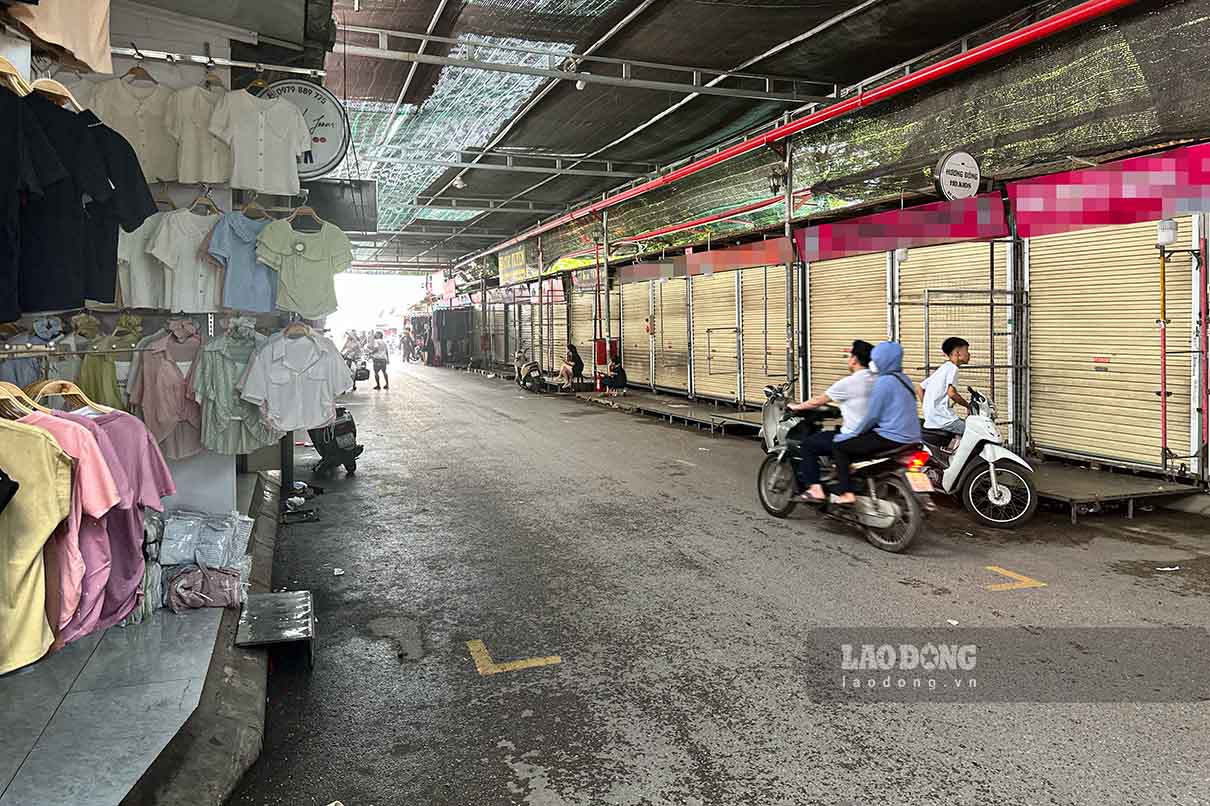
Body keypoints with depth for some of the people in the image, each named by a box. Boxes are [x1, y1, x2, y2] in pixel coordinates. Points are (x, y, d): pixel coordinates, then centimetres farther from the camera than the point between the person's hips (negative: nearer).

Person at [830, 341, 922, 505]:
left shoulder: (884, 381, -13)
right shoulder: (904, 379, 14)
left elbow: (872, 416, -14)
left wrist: (855, 434, 2)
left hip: (891, 438, -9)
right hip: (910, 437, 9)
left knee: (839, 446, 0)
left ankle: (846, 493, -6)